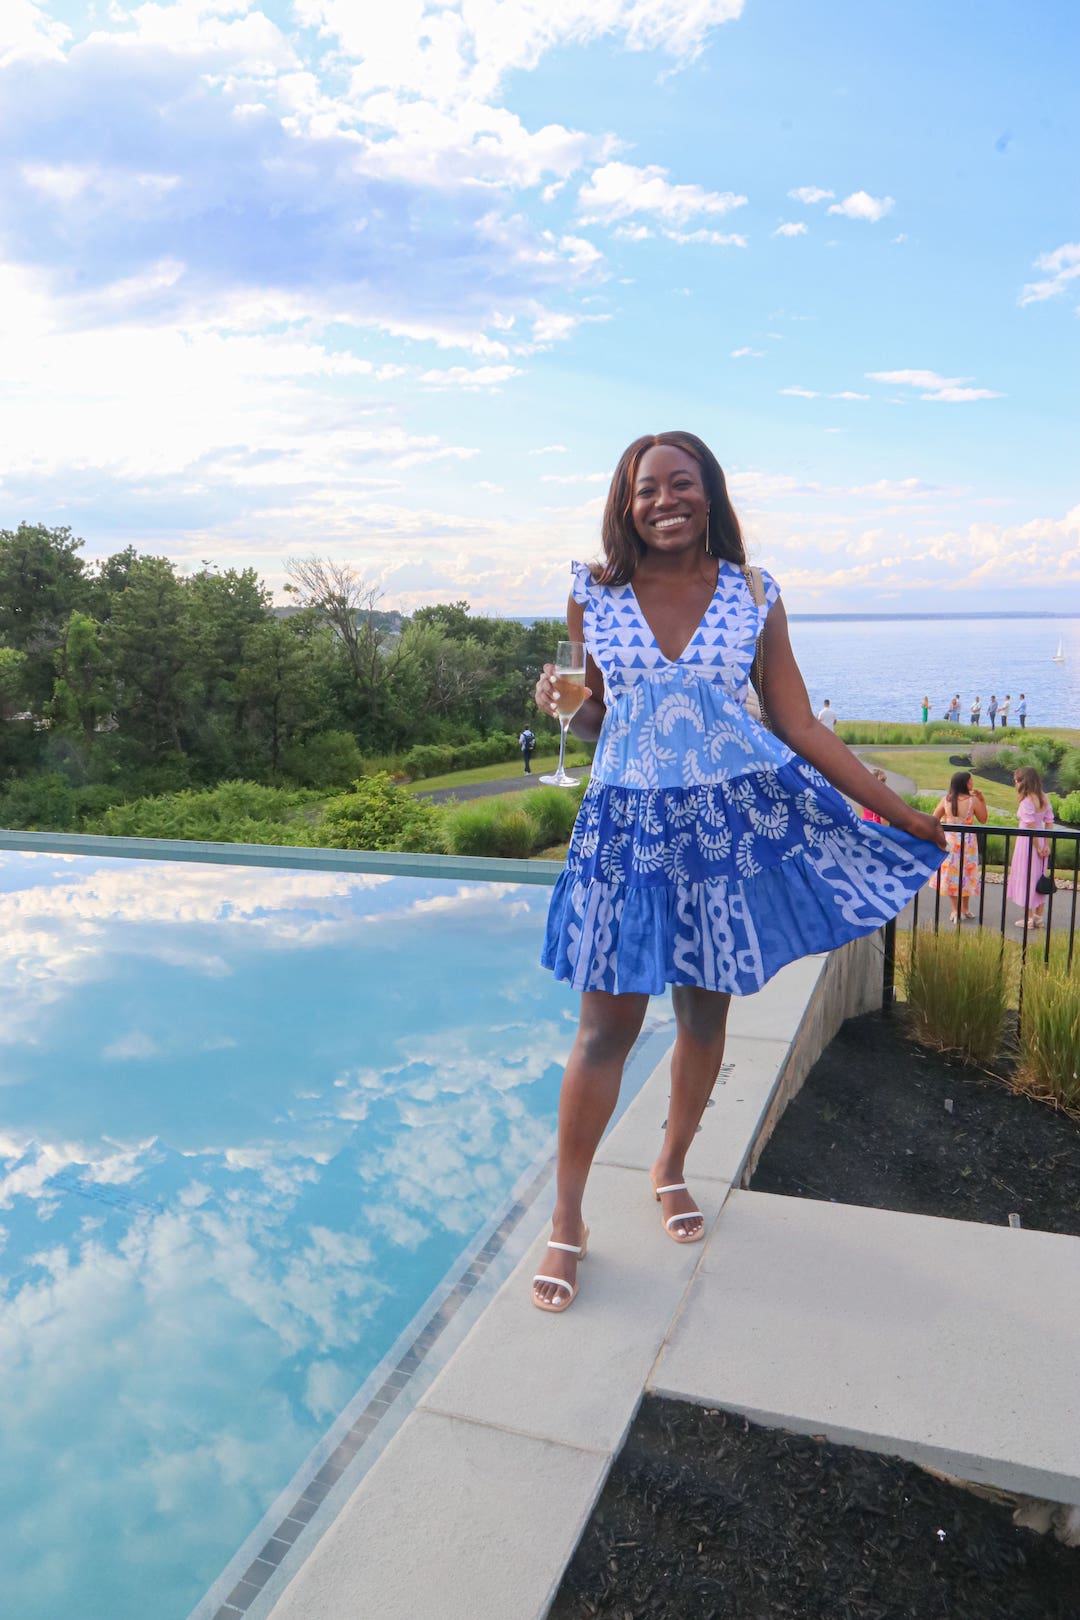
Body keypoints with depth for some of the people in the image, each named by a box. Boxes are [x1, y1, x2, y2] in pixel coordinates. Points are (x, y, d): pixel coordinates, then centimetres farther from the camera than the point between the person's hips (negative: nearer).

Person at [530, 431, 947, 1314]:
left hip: (733, 821, 1)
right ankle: (568, 1221, 16)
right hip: (627, 824, -1)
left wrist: (902, 813, 3)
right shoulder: (594, 597, 1)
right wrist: (562, 703, -13)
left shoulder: (755, 597, 1)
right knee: (607, 1025, -1)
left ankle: (671, 1168, 37)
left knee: (706, 1011, 11)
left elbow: (800, 725, 3)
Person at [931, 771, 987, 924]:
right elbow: (983, 819, 0)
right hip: (967, 842, -1)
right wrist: (982, 800, 3)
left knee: (950, 874, 8)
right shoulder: (973, 800, -12)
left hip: (949, 841, 2)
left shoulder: (945, 799, -4)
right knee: (966, 874, 13)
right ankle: (965, 908, 22)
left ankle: (955, 911, 7)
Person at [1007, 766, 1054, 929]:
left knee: (1025, 878, 5)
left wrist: (1038, 847, -12)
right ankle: (1039, 917, 24)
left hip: (1028, 843, -8)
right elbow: (1049, 822, 4)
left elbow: (1031, 827, -21)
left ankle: (1028, 918, 12)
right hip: (1041, 842, 8)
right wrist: (1046, 845, 2)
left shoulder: (1026, 801, -20)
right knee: (1039, 879, 17)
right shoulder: (1044, 798, 5)